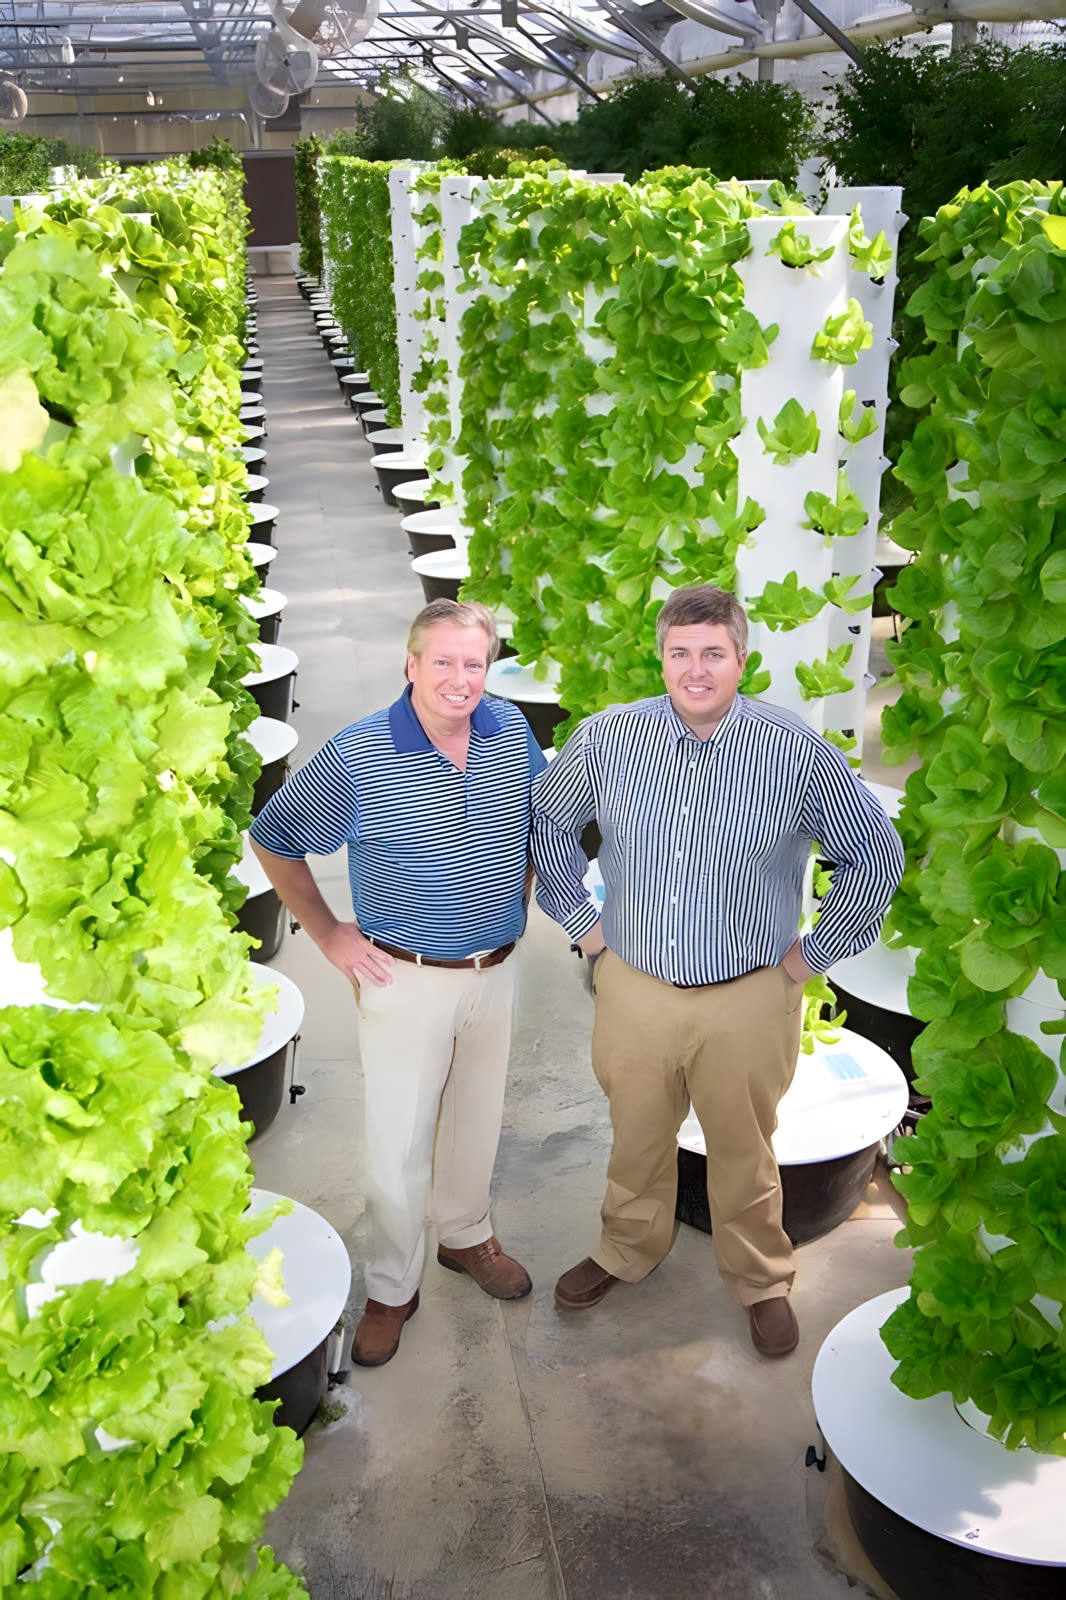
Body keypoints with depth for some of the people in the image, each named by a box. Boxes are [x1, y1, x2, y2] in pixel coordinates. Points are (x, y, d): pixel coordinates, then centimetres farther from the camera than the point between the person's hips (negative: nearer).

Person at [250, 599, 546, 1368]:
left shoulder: (511, 730, -6)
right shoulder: (359, 757, -20)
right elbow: (274, 840, -8)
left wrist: (520, 894, 10)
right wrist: (329, 934, -7)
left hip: (495, 969, 4)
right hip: (406, 978, -4)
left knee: (478, 1117, 21)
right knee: (399, 1141, 6)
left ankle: (466, 1234, 46)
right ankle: (392, 1288, 27)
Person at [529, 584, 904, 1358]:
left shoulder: (800, 753, -14)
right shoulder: (605, 739, -8)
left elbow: (876, 856, -1)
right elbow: (548, 822, 10)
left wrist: (816, 952, -1)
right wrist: (580, 918, 7)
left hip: (749, 1000, -2)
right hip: (633, 987, 2)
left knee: (743, 1150, 17)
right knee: (637, 1137, 21)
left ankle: (763, 1281, 41)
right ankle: (628, 1250, 48)